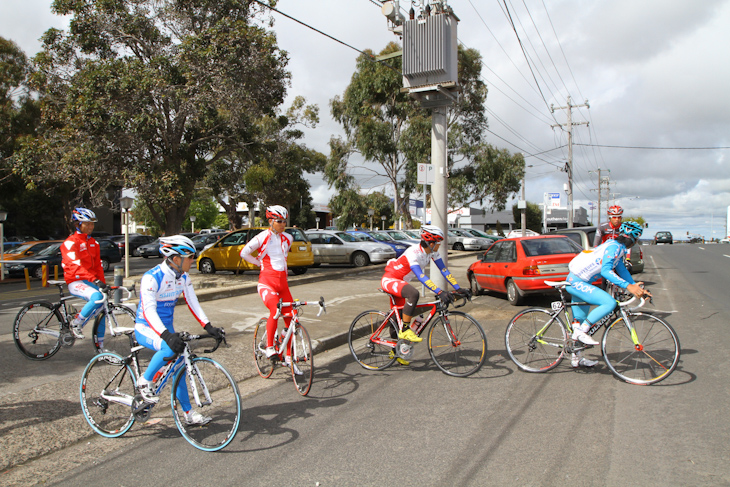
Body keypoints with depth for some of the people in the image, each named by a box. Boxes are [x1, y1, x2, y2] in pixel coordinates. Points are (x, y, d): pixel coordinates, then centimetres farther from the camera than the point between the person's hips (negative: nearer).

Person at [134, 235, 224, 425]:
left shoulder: (183, 277, -3)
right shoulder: (151, 278, -25)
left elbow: (193, 303, -1)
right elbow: (149, 311, -33)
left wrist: (209, 327, -14)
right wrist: (167, 336, -46)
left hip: (166, 327, 7)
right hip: (146, 329, -7)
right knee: (170, 348, -34)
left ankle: (188, 413, 15)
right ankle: (145, 381, -10)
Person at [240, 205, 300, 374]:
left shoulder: (288, 238, 10)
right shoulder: (263, 237, -6)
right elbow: (244, 253, 1)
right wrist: (260, 263, 8)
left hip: (283, 282, 6)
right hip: (267, 281, -6)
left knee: (290, 318, 3)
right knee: (275, 310, -30)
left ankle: (288, 358, 16)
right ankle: (269, 347, -11)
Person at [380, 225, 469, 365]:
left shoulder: (432, 252, -7)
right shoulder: (414, 253, -32)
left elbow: (444, 270, -5)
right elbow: (421, 276, -41)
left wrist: (458, 288, -13)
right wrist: (440, 292, -48)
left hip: (400, 282, 8)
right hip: (389, 280, -8)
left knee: (399, 317, 11)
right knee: (413, 293, -36)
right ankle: (405, 331, -24)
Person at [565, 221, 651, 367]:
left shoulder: (618, 248, 15)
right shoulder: (614, 247, -16)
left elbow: (621, 270, 18)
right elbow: (605, 271, -29)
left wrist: (636, 287, 8)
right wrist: (629, 286, -34)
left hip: (576, 281, 10)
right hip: (576, 282, -10)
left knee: (580, 321, 14)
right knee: (609, 303, -23)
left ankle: (576, 358, 23)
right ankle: (581, 332, -15)